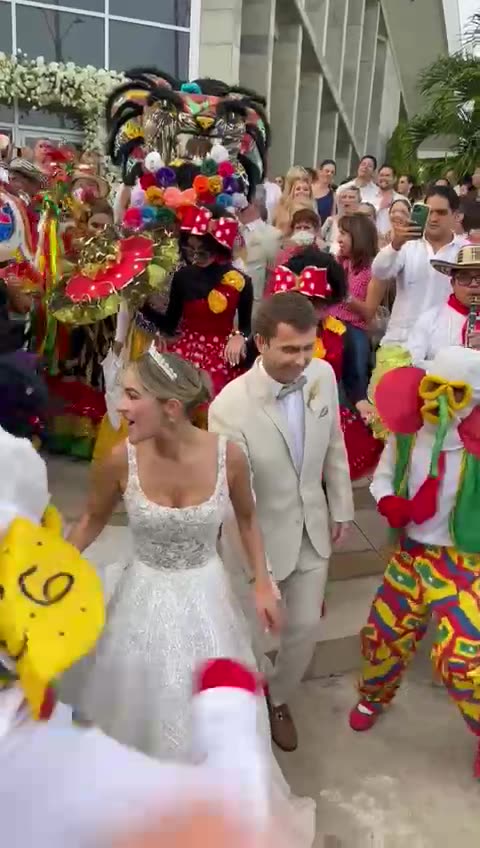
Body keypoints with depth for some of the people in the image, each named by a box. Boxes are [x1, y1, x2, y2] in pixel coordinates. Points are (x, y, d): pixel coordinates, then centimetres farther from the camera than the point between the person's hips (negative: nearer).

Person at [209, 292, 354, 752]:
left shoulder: (323, 375, -15)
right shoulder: (230, 407, -31)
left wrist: (341, 508, 11)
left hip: (313, 529, 4)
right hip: (261, 536, -4)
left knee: (305, 627, 19)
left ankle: (278, 698, 50)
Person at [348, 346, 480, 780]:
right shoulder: (408, 430, -7)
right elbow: (384, 473, 7)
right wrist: (387, 500, -12)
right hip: (411, 551, 4)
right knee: (382, 634, 14)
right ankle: (374, 696, 48)